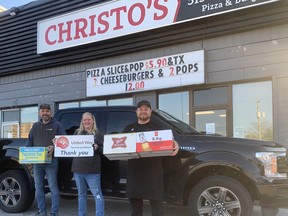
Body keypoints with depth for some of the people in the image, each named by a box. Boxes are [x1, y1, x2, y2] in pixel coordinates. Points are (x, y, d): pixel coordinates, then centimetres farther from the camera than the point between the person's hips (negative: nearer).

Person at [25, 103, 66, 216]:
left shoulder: (57, 125, 2)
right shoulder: (35, 126, 16)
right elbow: (29, 141, 19)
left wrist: (54, 147, -20)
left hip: (51, 161, -5)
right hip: (37, 161, 5)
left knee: (53, 187, -3)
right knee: (38, 187, 10)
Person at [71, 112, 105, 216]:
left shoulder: (98, 134, 3)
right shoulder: (77, 132, 12)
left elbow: (104, 149, -2)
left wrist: (97, 148, -20)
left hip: (92, 170, -4)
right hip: (78, 169, 4)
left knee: (97, 195, -6)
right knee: (81, 194, 15)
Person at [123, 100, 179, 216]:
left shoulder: (157, 127, 9)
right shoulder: (129, 128, 18)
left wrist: (175, 145, -21)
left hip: (153, 172, -3)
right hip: (134, 172, 3)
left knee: (156, 203, -1)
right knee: (135, 203, 12)